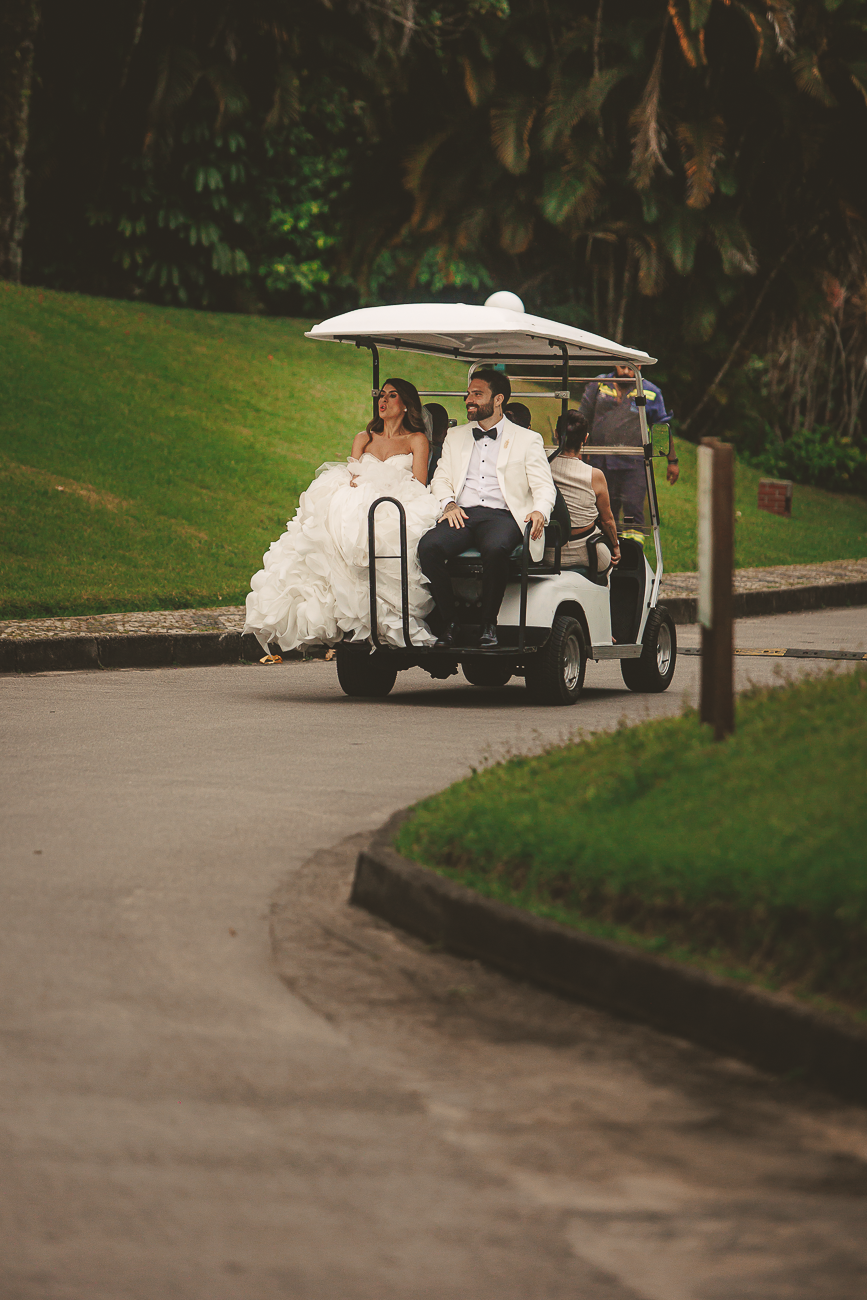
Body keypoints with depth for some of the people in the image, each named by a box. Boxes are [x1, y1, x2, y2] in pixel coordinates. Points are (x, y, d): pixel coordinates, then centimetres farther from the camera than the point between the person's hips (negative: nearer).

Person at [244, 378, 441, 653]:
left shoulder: (416, 440, 15)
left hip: (395, 508, -3)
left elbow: (419, 484, 3)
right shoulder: (364, 439, 28)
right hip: (355, 503, 3)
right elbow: (352, 477, 15)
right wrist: (354, 481, -9)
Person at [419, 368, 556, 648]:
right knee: (428, 546, -31)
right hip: (463, 515, 3)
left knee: (496, 548, -40)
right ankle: (450, 622, -17)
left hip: (501, 515, -3)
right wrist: (449, 504, -4)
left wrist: (539, 511, -17)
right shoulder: (455, 437, 26)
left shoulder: (527, 440, 14)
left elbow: (544, 486, 5)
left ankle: (489, 623, -21)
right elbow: (440, 478, 19)